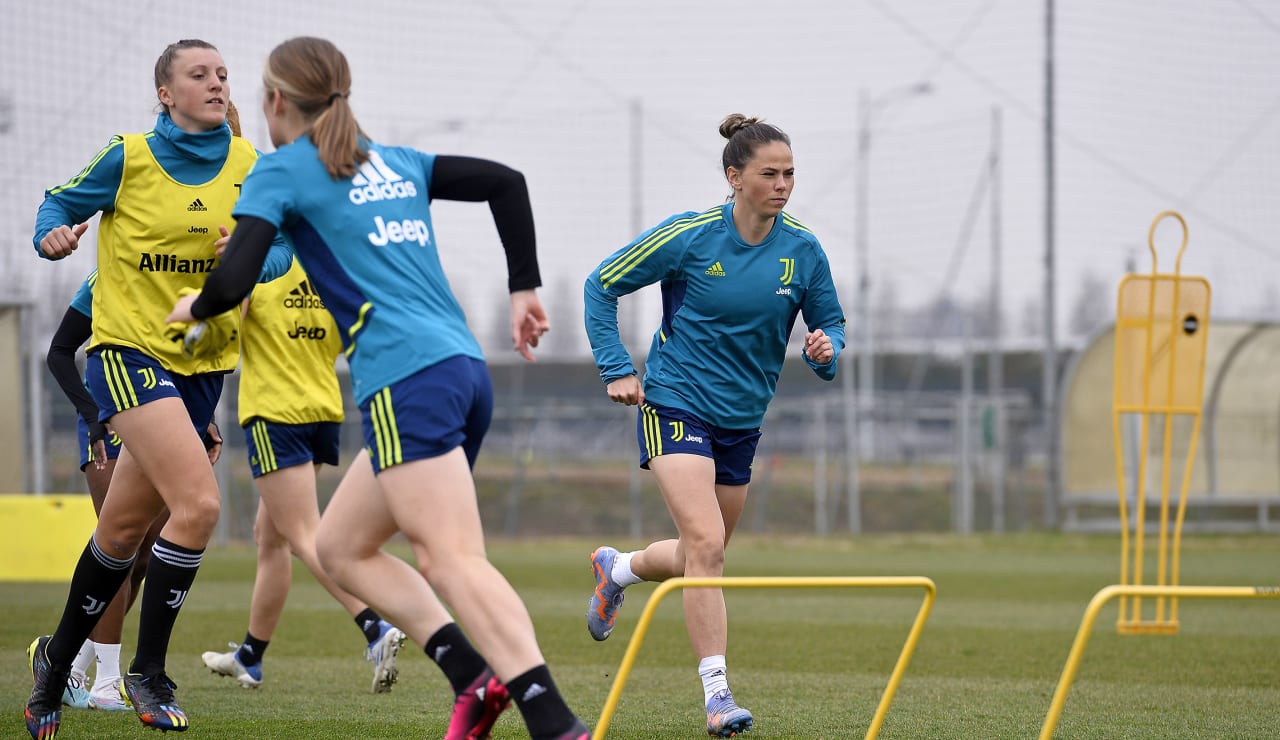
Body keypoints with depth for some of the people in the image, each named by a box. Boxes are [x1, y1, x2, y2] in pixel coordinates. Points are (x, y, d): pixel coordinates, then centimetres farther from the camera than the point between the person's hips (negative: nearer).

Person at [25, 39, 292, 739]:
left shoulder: (249, 164, 3)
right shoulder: (129, 158, -6)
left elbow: (278, 248, 5)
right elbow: (60, 203, 6)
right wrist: (54, 235, -16)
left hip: (201, 363, 5)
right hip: (128, 350, -5)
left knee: (123, 530, 13)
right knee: (198, 502, -22)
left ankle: (58, 657, 33)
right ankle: (147, 672, -10)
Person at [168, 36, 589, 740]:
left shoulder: (282, 171, 4)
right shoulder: (394, 162, 24)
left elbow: (234, 279, -7)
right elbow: (505, 181, 22)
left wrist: (196, 306, 15)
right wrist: (524, 288, 24)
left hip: (408, 379, -8)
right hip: (466, 367, 8)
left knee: (453, 559, -18)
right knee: (340, 547, 16)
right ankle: (476, 675, -1)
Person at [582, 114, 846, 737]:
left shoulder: (803, 251, -4)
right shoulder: (689, 237, -14)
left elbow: (830, 323, 10)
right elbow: (601, 286, -3)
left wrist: (825, 350, -14)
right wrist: (617, 370, -8)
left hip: (742, 420, 6)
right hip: (675, 404, -5)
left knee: (703, 555, 17)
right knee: (706, 545, -20)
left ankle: (617, 569, 48)